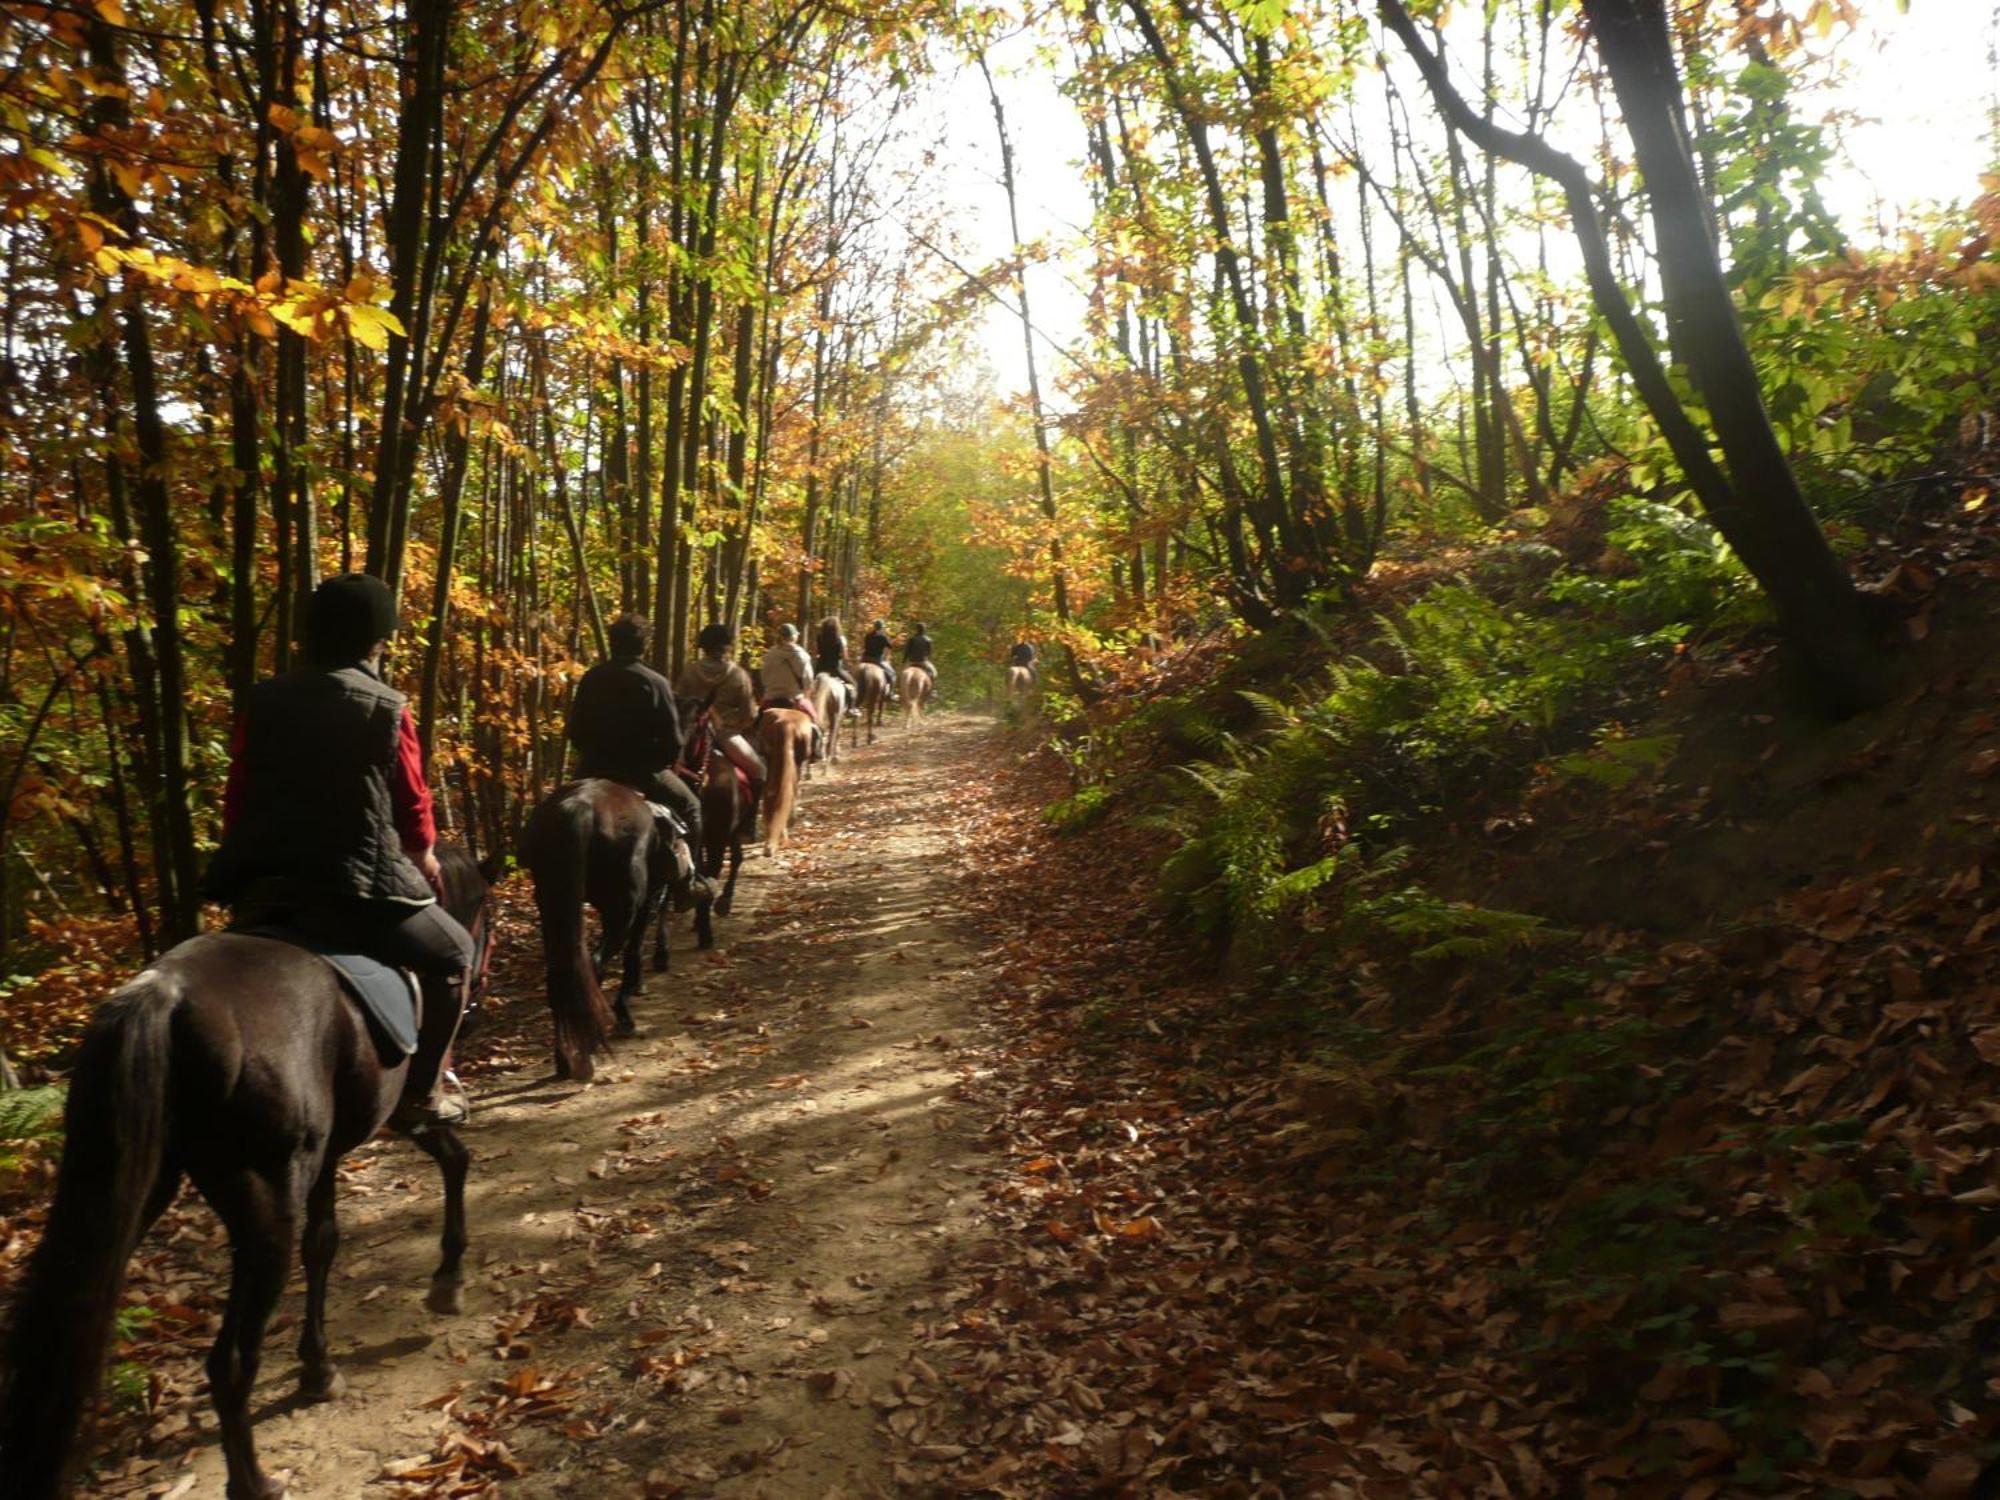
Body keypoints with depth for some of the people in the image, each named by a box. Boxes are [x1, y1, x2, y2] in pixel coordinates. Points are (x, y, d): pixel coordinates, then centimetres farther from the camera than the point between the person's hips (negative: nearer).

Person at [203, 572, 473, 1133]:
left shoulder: (263, 701, 6)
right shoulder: (387, 709, -5)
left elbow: (237, 796, 9)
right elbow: (413, 807, 1)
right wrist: (424, 859, 21)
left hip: (260, 887, 5)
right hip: (356, 890, -5)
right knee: (451, 953, 17)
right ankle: (418, 1096, 14)